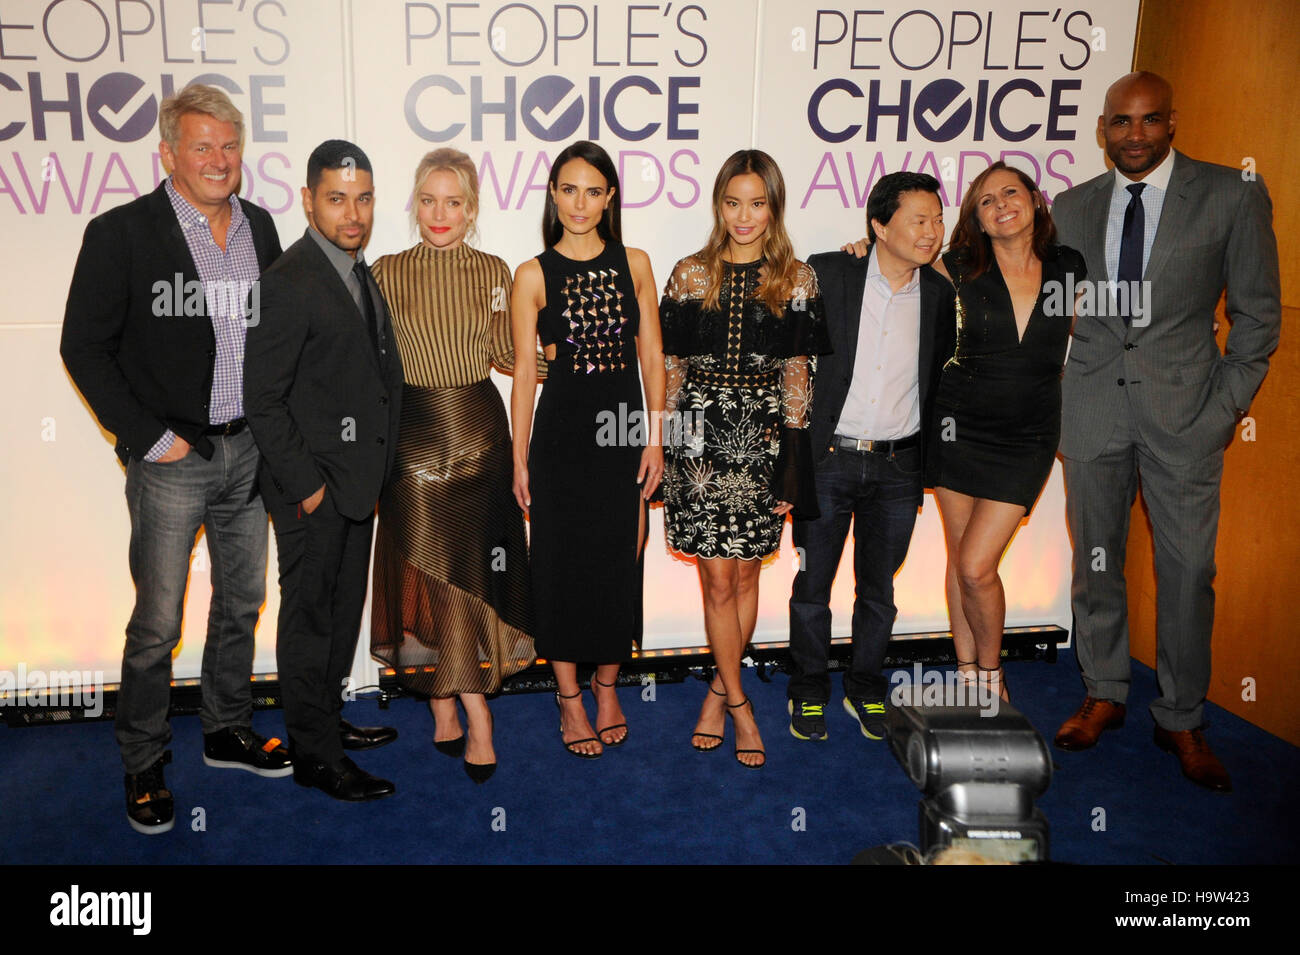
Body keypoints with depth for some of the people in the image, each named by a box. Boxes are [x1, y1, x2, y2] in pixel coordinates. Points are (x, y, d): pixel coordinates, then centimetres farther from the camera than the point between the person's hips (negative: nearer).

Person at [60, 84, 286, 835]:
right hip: (172, 458, -5)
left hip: (248, 449, 5)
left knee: (242, 602, 15)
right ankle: (144, 767, 20)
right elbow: (84, 347, -8)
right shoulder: (121, 233, -9)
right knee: (157, 623, 2)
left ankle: (229, 732, 34)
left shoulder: (260, 227, 6)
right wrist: (149, 436, -12)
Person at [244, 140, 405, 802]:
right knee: (310, 617, 4)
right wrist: (305, 484, -17)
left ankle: (328, 718, 37)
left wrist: (377, 463, 12)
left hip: (356, 480, 9)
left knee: (344, 609, 19)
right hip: (313, 486, -9)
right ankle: (315, 755, 17)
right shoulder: (289, 282, -17)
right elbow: (261, 400, -18)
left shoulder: (358, 273, 11)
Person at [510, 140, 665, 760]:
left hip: (623, 429, 2)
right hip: (561, 430, -2)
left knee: (620, 560, 8)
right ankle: (569, 696, 23)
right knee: (562, 563, 5)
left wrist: (654, 439, 0)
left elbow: (652, 358, 5)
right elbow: (524, 373, 0)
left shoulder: (634, 264, 5)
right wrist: (520, 459, -1)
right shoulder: (534, 276, -1)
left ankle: (607, 684, 30)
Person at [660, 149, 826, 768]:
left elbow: (797, 373, 4)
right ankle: (738, 703, 17)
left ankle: (719, 689, 28)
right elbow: (670, 367, 6)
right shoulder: (691, 275, 4)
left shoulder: (796, 279, 4)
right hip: (700, 440, 0)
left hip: (763, 439, 1)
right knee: (718, 579, 1)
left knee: (745, 577, 8)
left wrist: (792, 464, 0)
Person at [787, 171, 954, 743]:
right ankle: (808, 690, 27)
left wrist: (928, 461, 10)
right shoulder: (825, 275, -7)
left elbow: (940, 381, 13)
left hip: (897, 466, 2)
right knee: (812, 585, 8)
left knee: (878, 590, 13)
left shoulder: (939, 295, 2)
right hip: (826, 460, -2)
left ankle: (866, 687, 33)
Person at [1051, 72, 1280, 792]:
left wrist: (1227, 406, -6)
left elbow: (1256, 312, 1)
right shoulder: (1072, 207, 8)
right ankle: (1104, 695, 28)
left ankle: (1181, 721, 18)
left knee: (1187, 570, 1)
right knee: (1095, 561, 10)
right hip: (1092, 409, 3)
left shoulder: (1231, 197, -2)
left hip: (1184, 410, -2)